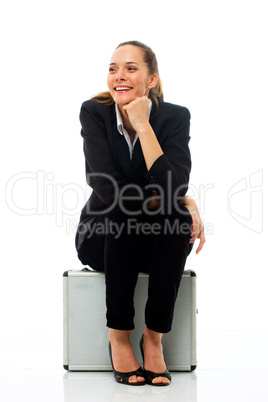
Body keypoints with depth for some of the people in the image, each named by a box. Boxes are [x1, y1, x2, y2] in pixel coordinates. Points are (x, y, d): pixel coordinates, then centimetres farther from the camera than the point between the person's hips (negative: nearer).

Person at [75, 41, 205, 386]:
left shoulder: (174, 117, -11)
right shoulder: (94, 112, -13)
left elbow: (173, 188, -26)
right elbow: (108, 191, -24)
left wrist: (143, 126, -28)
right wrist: (185, 202, -26)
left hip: (157, 241, 1)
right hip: (104, 237, -1)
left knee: (179, 220, -31)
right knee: (120, 217, -33)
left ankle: (154, 337, -19)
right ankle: (118, 336, -19)